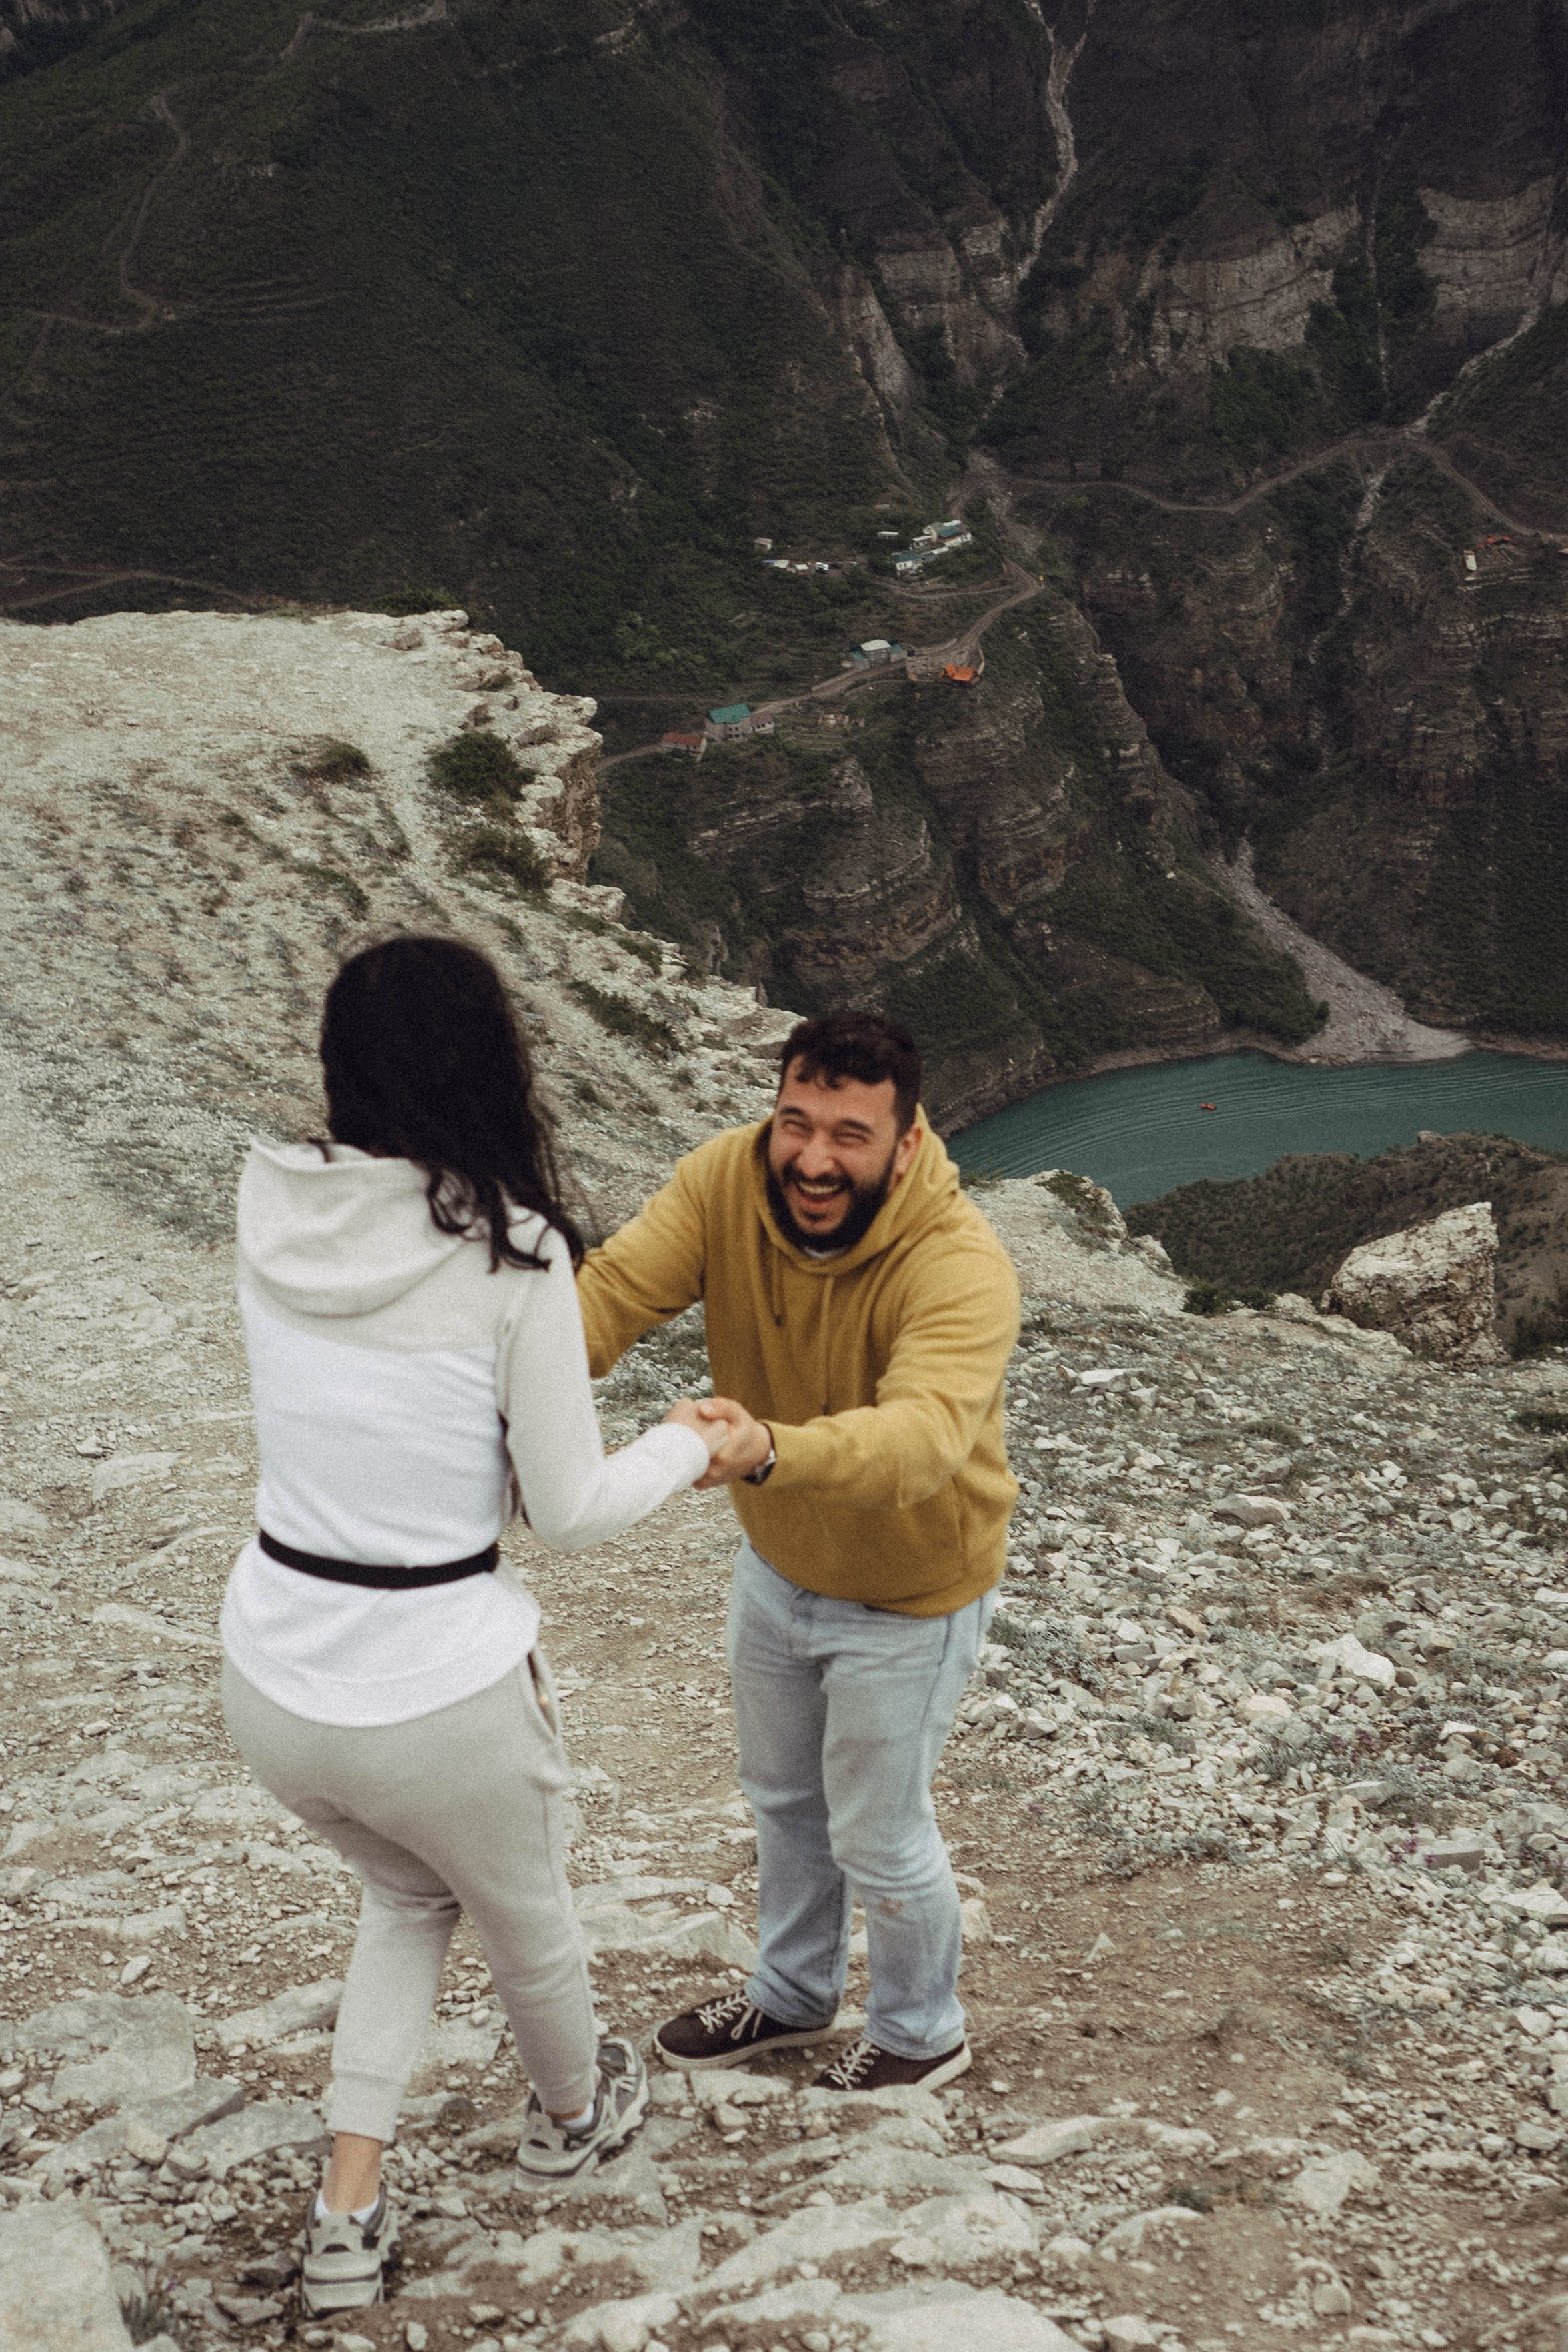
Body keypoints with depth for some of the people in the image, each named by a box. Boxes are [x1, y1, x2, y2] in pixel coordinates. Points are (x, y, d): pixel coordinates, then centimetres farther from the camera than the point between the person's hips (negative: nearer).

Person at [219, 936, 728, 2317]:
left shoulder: (273, 1208, -5)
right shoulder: (511, 1256, -18)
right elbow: (571, 1514, -10)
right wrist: (689, 1446, 7)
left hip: (271, 1679, 4)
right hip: (439, 1699, -4)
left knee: (406, 1895, 33)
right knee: (527, 1917, 28)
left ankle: (348, 2218, 28)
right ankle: (573, 2114, 56)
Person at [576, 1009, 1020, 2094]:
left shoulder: (961, 1268, -37)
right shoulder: (727, 1180, -22)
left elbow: (921, 1435, -53)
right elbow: (613, 1289, -32)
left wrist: (770, 1452, -72)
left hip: (907, 1596, -6)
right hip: (777, 1560, 6)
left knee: (878, 1836, 12)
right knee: (783, 1794, 27)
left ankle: (921, 2033, 42)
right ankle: (792, 1992, 53)